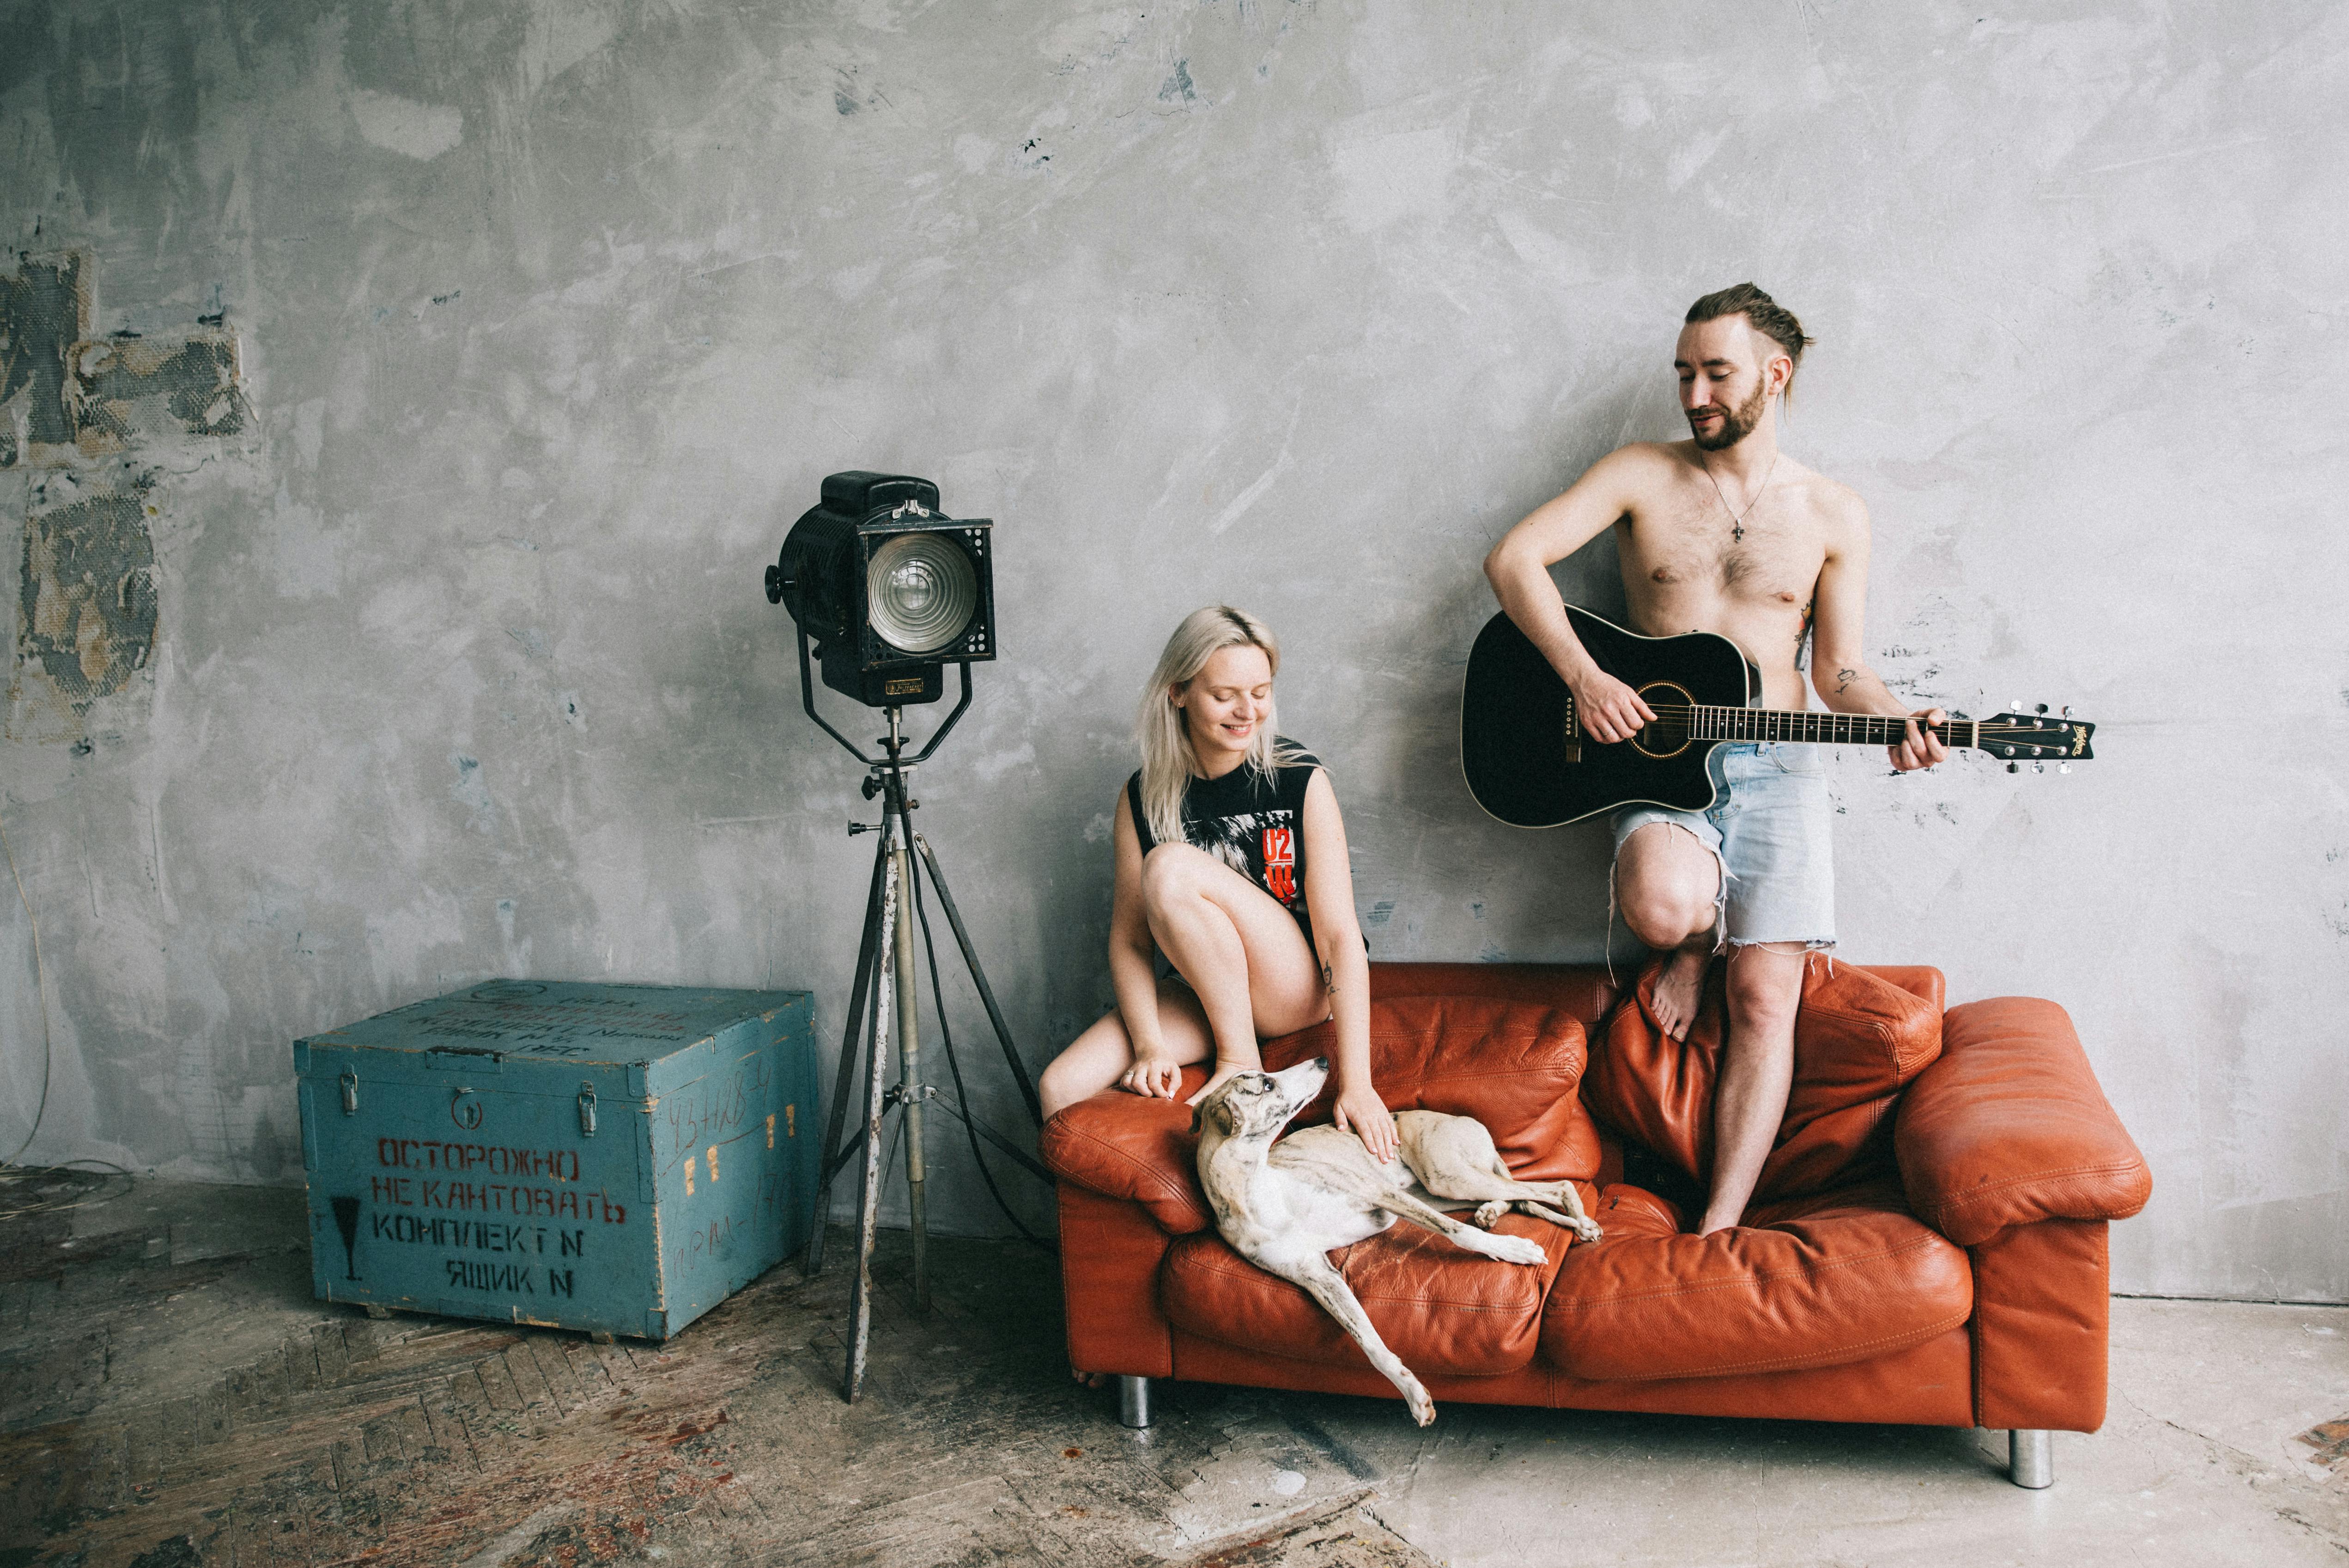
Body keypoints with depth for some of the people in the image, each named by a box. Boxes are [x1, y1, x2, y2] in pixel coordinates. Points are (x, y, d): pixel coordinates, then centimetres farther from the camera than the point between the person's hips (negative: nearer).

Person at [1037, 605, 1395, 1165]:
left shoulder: (1301, 780, -11)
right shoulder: (1143, 797, -2)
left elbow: (1340, 933, -16)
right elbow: (1129, 937, -3)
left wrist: (1356, 1083, -24)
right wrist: (1151, 1046, -21)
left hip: (1298, 992, -3)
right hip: (1201, 993, 4)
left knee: (1172, 867, -26)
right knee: (1061, 1090, -21)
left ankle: (1242, 1059, -14)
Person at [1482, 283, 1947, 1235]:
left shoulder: (1833, 516, 9)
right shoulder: (1642, 476, 6)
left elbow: (1839, 670, 9)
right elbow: (1514, 558, -3)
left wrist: (1895, 722, -13)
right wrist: (1582, 675, -15)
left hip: (1776, 768, 1)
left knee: (1766, 999, -10)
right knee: (1661, 905, -32)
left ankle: (1720, 1227, -4)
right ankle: (1694, 941, 6)